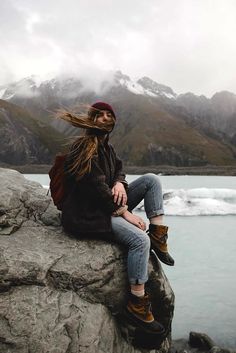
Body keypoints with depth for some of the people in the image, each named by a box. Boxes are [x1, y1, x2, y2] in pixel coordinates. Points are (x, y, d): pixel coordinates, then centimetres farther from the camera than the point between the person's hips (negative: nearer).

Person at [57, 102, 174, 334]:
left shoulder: (106, 146, 13)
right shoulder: (84, 147, -16)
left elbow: (118, 169, 17)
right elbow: (95, 186, -22)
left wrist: (120, 183, -10)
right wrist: (125, 212, -20)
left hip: (107, 204, 9)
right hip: (86, 214, -9)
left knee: (151, 180, 0)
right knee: (140, 239, -27)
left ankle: (158, 236, -7)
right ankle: (136, 305, -15)